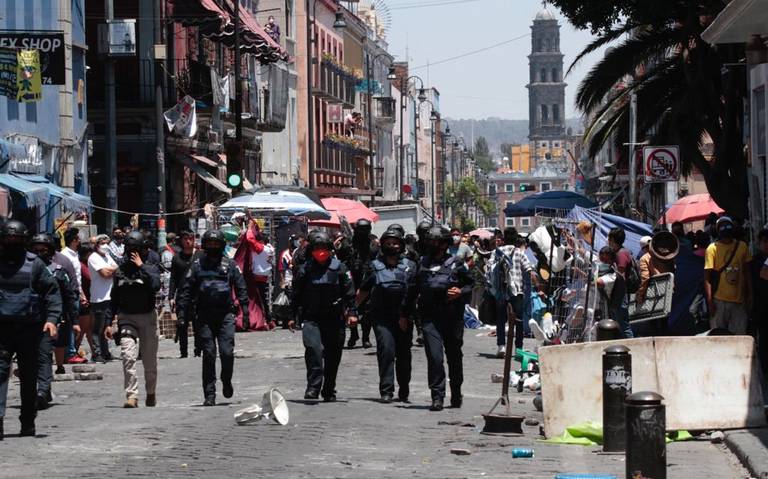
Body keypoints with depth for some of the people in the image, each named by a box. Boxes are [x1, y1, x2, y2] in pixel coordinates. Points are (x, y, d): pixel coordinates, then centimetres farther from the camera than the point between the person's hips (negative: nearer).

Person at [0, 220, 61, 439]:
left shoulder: (34, 264, 2)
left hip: (29, 328, 0)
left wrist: (51, 319, -8)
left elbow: (52, 291, 4)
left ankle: (28, 422, 20)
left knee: (29, 376, 9)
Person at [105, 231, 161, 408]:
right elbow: (114, 299, 14)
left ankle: (151, 393, 28)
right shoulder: (120, 271, 8)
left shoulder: (150, 269, 1)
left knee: (149, 359, 8)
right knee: (128, 356, -16)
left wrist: (141, 266, -18)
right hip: (126, 317, 1)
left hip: (147, 316, -1)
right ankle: (131, 395, -18)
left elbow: (155, 286, -22)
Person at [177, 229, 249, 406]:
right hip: (204, 317, 0)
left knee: (227, 352, -8)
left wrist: (245, 311, 1)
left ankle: (226, 381, 21)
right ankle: (210, 395, 3)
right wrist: (182, 313, -2)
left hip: (226, 315, 0)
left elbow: (241, 288, 9)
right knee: (209, 355, -2)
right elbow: (187, 290, 6)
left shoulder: (230, 265, 8)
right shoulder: (197, 265, 7)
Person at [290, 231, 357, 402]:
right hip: (311, 319, -1)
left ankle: (329, 391, 21)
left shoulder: (339, 268, 3)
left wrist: (352, 312, -2)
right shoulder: (304, 270, 4)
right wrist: (292, 316, 8)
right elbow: (296, 295, 10)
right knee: (313, 349, -23)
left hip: (334, 319, 1)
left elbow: (349, 292, 5)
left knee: (333, 356, 8)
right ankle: (313, 386, -21)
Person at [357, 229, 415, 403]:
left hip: (404, 318, 2)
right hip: (382, 317, -2)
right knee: (386, 350, -15)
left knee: (404, 354, 7)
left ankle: (404, 392, 20)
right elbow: (363, 291, 14)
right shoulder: (375, 266, 7)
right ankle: (386, 390, -11)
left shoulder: (409, 266, 9)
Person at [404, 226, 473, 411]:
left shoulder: (455, 263, 1)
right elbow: (413, 290, 15)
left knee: (454, 357, 13)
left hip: (453, 317, 0)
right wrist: (406, 313, 15)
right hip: (430, 318, 0)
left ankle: (456, 394, 29)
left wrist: (460, 292, -12)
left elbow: (471, 284, 8)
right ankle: (437, 397, -9)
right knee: (434, 357, -12)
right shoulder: (423, 263, 8)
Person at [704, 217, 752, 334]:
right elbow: (707, 277, -6)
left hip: (739, 299, 3)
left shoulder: (742, 246, 7)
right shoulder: (713, 248, -4)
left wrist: (750, 294, 10)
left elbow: (747, 272, 15)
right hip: (720, 300, -3)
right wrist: (710, 301, -12)